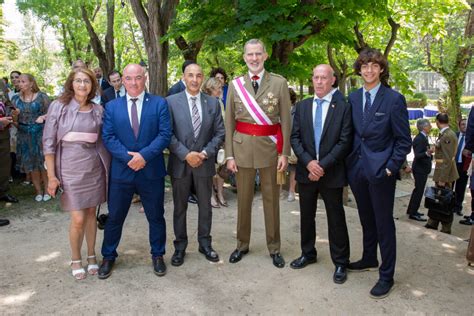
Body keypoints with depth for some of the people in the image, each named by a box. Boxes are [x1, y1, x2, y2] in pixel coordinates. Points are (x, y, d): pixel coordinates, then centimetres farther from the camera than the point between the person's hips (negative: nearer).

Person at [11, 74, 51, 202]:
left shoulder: (41, 96, -3)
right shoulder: (16, 99, 5)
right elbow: (15, 122, 6)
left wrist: (43, 117, -21)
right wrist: (14, 116, -15)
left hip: (41, 133, -3)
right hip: (25, 135, 3)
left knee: (44, 162, 1)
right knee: (31, 163, 7)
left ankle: (46, 190, 13)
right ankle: (38, 191, 18)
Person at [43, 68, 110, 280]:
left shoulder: (98, 110, 4)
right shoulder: (58, 106, -4)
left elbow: (102, 141, 9)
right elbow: (48, 143, -5)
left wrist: (107, 168, 5)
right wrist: (51, 176, -8)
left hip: (94, 168, 3)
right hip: (70, 169, -3)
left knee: (91, 214, 11)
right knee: (78, 219, -2)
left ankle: (91, 256, 28)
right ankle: (76, 260, 21)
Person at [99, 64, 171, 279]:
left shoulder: (159, 103, -1)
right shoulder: (112, 106, 4)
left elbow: (165, 134, -9)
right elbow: (108, 137, -3)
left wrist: (144, 155, -19)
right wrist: (128, 157, -17)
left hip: (151, 171, -1)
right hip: (121, 171, 1)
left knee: (156, 216, 12)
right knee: (114, 217, 12)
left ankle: (158, 255, 31)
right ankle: (108, 257, 31)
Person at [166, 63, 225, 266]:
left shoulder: (213, 102, 4)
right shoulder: (171, 101, -3)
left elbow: (219, 133, 2)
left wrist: (205, 153, -11)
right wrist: (186, 154, -16)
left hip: (204, 163, 2)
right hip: (180, 163, -1)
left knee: (205, 206, 12)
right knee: (180, 207, 10)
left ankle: (205, 244, 28)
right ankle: (180, 247, 25)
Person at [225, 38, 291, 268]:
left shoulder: (279, 83, 0)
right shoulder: (235, 84, 4)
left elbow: (286, 120, -1)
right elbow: (229, 122, 4)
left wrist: (285, 153, -6)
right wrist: (229, 155, -1)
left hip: (270, 146, -1)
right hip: (242, 146, 2)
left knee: (271, 199, 9)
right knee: (243, 198, 12)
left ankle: (274, 248, 24)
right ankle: (242, 244, 29)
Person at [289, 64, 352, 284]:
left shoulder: (343, 107, -4)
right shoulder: (302, 106, 6)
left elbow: (345, 141, -9)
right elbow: (295, 137, 2)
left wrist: (323, 165, -15)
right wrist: (308, 162, -13)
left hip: (332, 173, -3)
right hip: (306, 170, 4)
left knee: (336, 219, 6)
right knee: (306, 216, 15)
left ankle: (340, 263, 20)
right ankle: (308, 254, 33)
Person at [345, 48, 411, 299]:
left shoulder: (394, 99, -9)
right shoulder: (353, 98, 6)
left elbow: (404, 141, -7)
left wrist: (390, 168, -12)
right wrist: (349, 161, 5)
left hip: (381, 170, -5)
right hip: (357, 168, 5)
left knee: (384, 223, 5)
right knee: (366, 219, 19)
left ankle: (386, 276, 18)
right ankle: (369, 259, 38)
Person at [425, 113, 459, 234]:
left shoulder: (447, 136, -19)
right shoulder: (445, 134, 9)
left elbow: (448, 159, -22)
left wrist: (443, 179, -21)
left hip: (445, 173, -9)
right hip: (440, 171, 9)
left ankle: (446, 230, 12)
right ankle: (432, 224, 28)